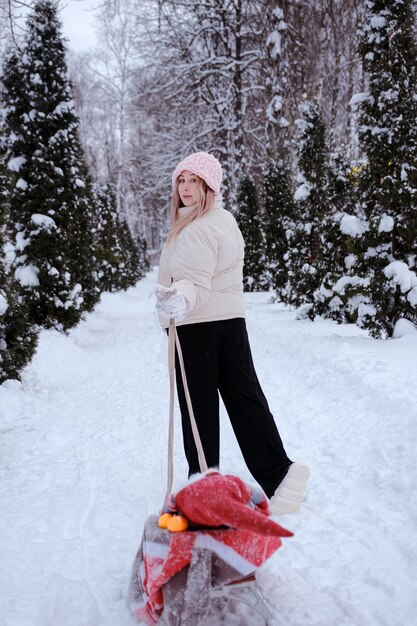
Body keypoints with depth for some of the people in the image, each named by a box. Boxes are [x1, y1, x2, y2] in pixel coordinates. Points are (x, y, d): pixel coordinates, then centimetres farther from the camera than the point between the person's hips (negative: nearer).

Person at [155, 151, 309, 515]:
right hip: (231, 318, 9)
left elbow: (195, 283, -27)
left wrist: (179, 301, -46)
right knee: (245, 396, 8)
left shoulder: (196, 228, -16)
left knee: (199, 405, 1)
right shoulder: (226, 220, 15)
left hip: (196, 324, -9)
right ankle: (277, 473, 7)